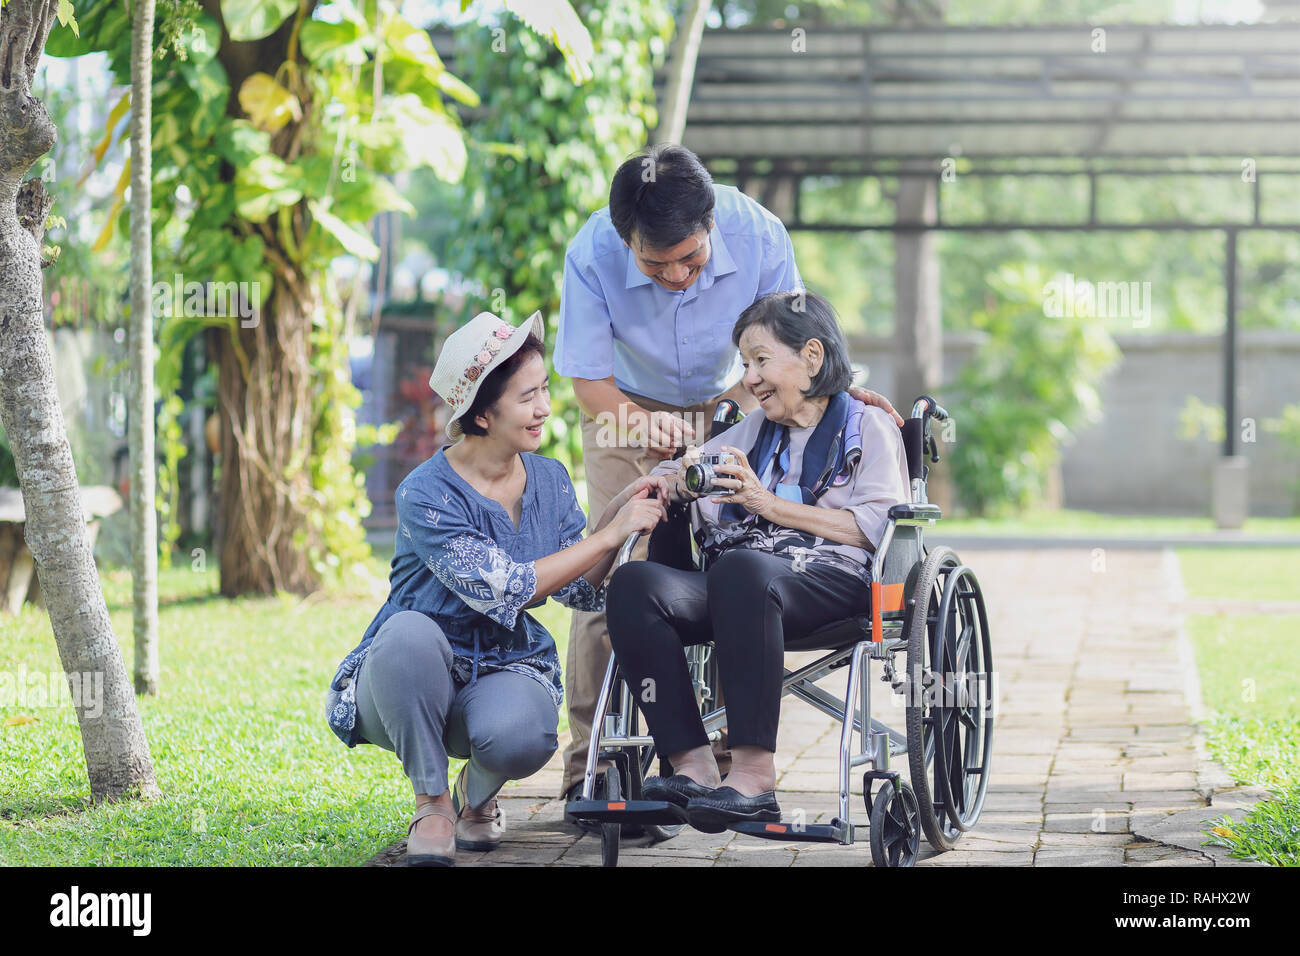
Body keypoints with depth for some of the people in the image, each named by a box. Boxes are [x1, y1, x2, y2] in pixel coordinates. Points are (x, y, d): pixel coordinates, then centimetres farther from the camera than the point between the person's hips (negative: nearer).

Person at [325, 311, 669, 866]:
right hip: (415, 681, -2)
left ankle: (479, 792, 5)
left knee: (521, 735, -34)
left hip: (505, 672, 2)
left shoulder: (550, 480, 1)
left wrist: (619, 513, -13)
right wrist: (609, 534, -22)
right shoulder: (426, 495, -17)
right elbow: (500, 590, -25)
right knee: (409, 631, -38)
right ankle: (432, 802, -16)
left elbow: (582, 592, 2)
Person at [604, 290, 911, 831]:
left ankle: (755, 773, -41)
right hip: (744, 586, 6)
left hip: (833, 582, -6)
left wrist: (770, 504, -6)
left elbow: (873, 528, -3)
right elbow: (668, 478, 29)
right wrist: (675, 479, 4)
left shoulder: (868, 429, 14)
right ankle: (691, 764, -32)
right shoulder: (751, 432, 32)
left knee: (741, 568, -40)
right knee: (634, 582, -24)